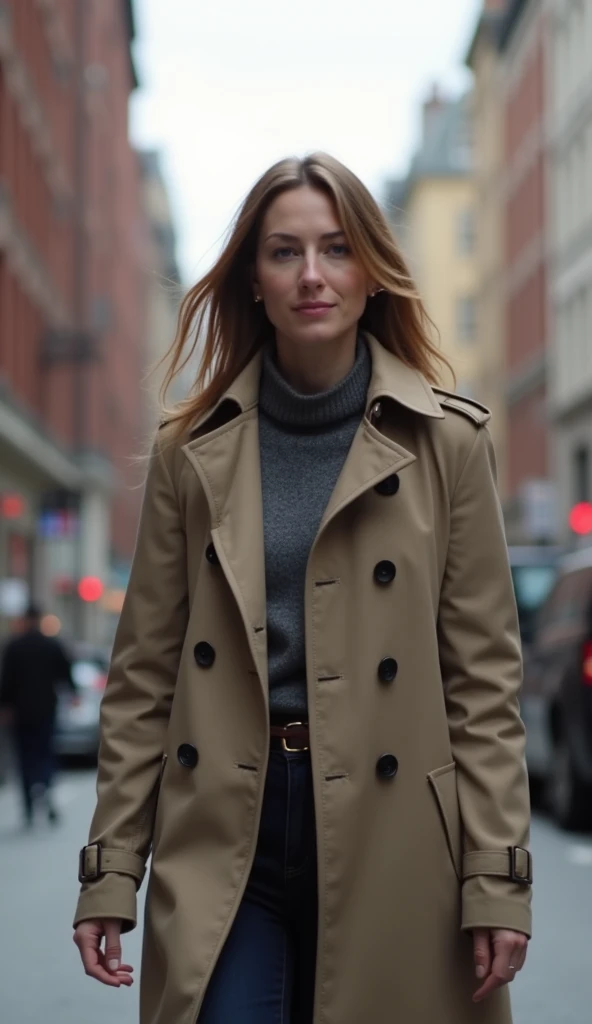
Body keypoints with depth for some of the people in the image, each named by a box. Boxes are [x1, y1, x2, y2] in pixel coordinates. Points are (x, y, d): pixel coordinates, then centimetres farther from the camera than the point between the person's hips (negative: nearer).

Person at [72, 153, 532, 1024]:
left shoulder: (447, 442, 1)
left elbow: (485, 673, 0)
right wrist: (110, 872, 0)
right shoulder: (192, 452, 5)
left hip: (390, 845, 0)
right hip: (223, 845, 1)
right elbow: (144, 674, 5)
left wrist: (498, 877, -6)